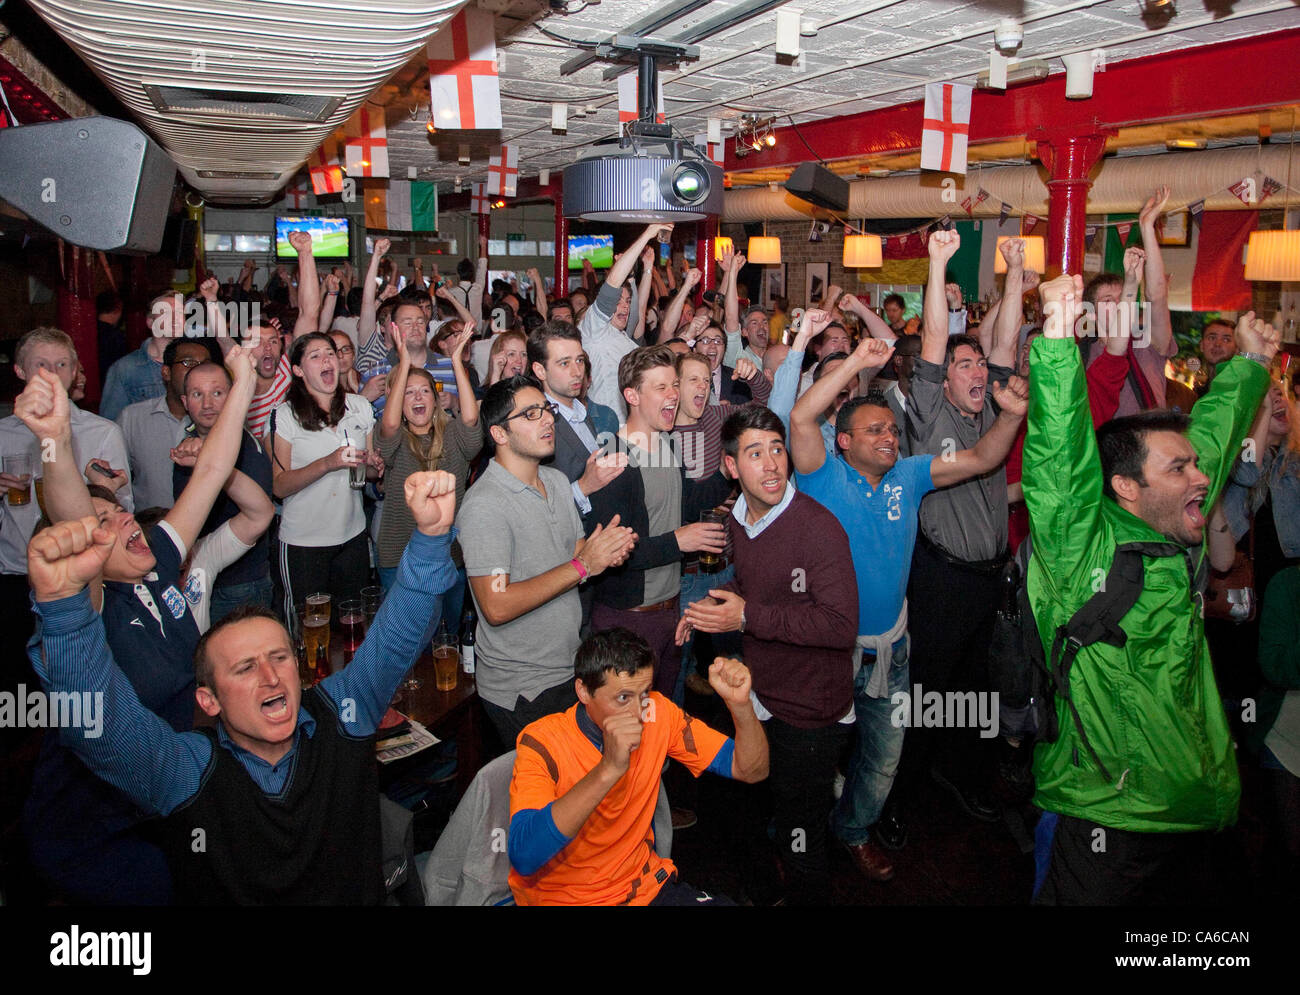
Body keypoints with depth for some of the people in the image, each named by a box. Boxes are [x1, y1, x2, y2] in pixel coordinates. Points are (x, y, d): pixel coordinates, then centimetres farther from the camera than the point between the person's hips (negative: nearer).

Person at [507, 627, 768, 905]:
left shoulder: (657, 713, -8)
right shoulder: (542, 743, -21)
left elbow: (751, 770, -5)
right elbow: (523, 858, -36)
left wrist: (740, 703, -24)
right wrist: (608, 769, -43)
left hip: (646, 886, 4)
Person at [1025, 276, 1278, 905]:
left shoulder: (1179, 541, 6)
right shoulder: (1082, 546, -14)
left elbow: (1214, 433, 19)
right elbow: (1059, 456, -29)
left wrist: (1250, 361, 28)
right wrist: (1058, 335, -35)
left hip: (1200, 814, 8)